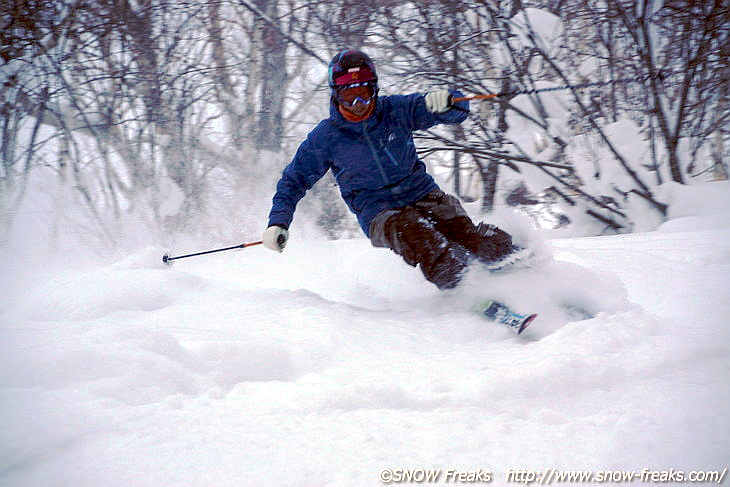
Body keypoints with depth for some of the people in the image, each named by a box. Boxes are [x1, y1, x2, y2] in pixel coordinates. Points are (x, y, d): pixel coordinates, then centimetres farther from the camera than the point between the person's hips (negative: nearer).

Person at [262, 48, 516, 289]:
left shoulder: (396, 110, -1)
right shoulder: (326, 137, -2)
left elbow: (458, 110, -4)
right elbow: (294, 180, 9)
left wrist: (445, 100, -29)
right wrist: (278, 222, -4)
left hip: (423, 195, 2)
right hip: (379, 214, -2)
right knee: (410, 231, -39)